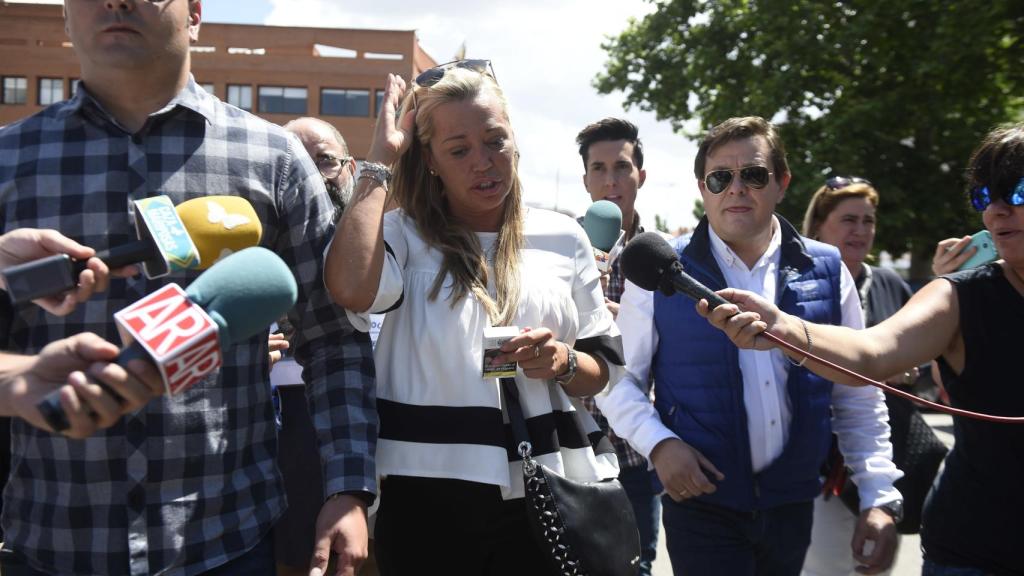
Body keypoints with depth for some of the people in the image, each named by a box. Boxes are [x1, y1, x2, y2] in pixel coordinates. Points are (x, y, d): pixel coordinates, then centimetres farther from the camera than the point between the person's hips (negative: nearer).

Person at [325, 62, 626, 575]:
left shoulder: (562, 237, 6)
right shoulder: (404, 234, -1)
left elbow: (605, 367, 10)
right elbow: (350, 288, -25)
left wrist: (563, 360, -13)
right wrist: (380, 160, -12)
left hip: (543, 496, 2)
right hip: (429, 496, -2)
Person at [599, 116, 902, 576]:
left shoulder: (827, 271, 2)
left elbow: (858, 397, 6)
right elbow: (619, 379, 1)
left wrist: (878, 499, 2)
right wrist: (658, 443, -15)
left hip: (794, 504, 3)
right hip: (700, 500, -3)